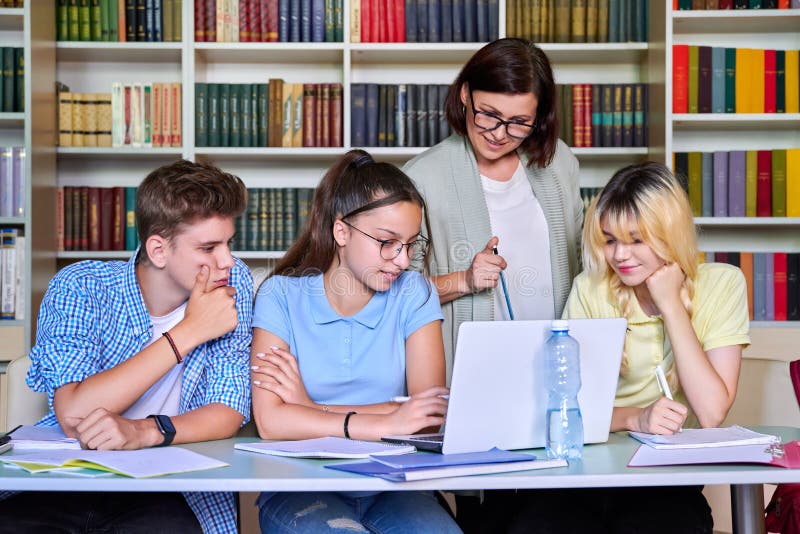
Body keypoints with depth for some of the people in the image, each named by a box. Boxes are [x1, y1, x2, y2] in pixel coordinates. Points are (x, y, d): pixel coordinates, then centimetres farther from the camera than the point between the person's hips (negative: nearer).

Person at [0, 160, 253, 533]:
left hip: (168, 488, 0)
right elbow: (73, 416, -21)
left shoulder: (233, 282, -1)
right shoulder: (78, 288, -8)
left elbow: (228, 412, -5)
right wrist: (189, 332, -20)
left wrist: (144, 430, -25)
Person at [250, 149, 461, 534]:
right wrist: (386, 423, -22)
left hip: (390, 484, 2)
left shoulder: (414, 294, 3)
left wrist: (314, 410, -11)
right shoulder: (282, 296, -2)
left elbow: (431, 413, -8)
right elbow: (270, 420, -14)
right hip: (301, 485, -1)